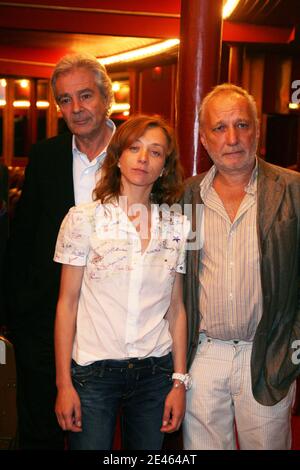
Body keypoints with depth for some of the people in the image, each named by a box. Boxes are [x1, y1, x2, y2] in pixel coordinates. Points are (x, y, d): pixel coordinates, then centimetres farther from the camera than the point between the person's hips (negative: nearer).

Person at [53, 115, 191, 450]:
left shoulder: (177, 226, 1)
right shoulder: (84, 218, -6)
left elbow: (176, 308, 5)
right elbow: (66, 304, -4)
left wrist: (179, 381, 4)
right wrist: (63, 383, -5)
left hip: (155, 371, 2)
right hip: (93, 370, -2)